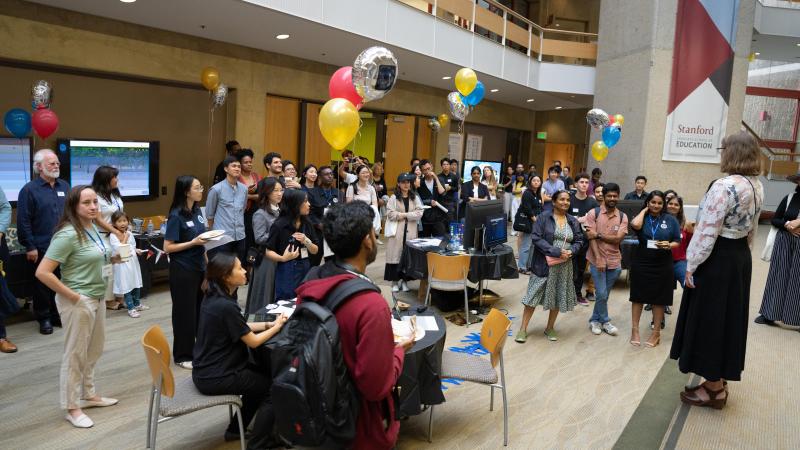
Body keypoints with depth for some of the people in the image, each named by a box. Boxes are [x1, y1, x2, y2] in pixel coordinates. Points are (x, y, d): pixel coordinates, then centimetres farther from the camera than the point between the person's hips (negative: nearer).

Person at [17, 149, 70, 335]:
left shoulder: (64, 187, 9)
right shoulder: (29, 190, -7)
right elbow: (23, 221, -9)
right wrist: (30, 247, -11)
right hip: (41, 248, -4)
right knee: (42, 284, 7)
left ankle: (58, 314, 25)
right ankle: (44, 318, 20)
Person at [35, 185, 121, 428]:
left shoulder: (93, 228, 4)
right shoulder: (68, 234, -21)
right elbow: (42, 272, -24)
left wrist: (113, 259, 4)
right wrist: (72, 296, -20)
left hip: (98, 297, 9)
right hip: (78, 302, -9)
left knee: (94, 350, 20)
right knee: (75, 354, 4)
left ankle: (88, 395, 37)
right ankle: (72, 408, 19)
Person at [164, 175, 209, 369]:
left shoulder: (197, 211, 6)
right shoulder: (176, 216, -15)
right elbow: (168, 247, -16)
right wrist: (193, 243, -22)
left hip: (199, 268, 7)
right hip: (182, 270, -7)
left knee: (201, 309, 13)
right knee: (185, 312, 3)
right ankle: (182, 355, 16)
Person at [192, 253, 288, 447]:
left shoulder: (212, 297, 1)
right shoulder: (226, 306, -27)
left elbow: (240, 327, 12)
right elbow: (253, 341, -16)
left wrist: (270, 323, 3)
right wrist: (277, 327, -1)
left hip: (206, 370, 9)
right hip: (215, 377, -9)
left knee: (262, 375, 23)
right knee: (274, 384, 3)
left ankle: (236, 429, 31)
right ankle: (258, 442, 14)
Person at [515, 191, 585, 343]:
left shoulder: (573, 222, 8)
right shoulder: (544, 217, -7)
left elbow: (579, 240, 10)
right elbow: (536, 238, -14)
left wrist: (571, 251, -12)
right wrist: (555, 252, -20)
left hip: (564, 266, 4)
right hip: (544, 264, -4)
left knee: (558, 297, 11)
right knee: (533, 296, -1)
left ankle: (550, 328, 28)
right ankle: (523, 329, 9)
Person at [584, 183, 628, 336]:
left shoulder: (623, 217, 2)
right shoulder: (593, 213, -6)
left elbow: (618, 239, -9)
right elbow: (590, 237, -12)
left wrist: (598, 235, -18)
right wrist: (598, 258, -19)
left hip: (614, 261, 3)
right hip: (597, 259, -3)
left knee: (604, 294, 12)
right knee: (601, 294, -3)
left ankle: (595, 320, 29)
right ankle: (605, 321, 18)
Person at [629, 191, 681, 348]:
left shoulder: (671, 220, 4)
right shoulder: (642, 217, 2)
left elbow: (677, 242, 5)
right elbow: (635, 225, -22)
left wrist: (669, 245, -17)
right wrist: (644, 210, -7)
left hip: (662, 266, 0)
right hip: (641, 264, 0)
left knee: (659, 299, 7)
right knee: (638, 296, 5)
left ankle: (656, 332, 19)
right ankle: (635, 329, 15)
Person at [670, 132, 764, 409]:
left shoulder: (724, 186, -22)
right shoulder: (757, 187, 7)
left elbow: (708, 232, -22)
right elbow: (751, 229, 15)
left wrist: (692, 265, -16)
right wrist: (741, 252, 22)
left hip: (717, 258, -9)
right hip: (741, 257, 9)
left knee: (709, 319, 3)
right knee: (729, 317, 17)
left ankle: (714, 389, 14)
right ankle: (719, 380, 30)